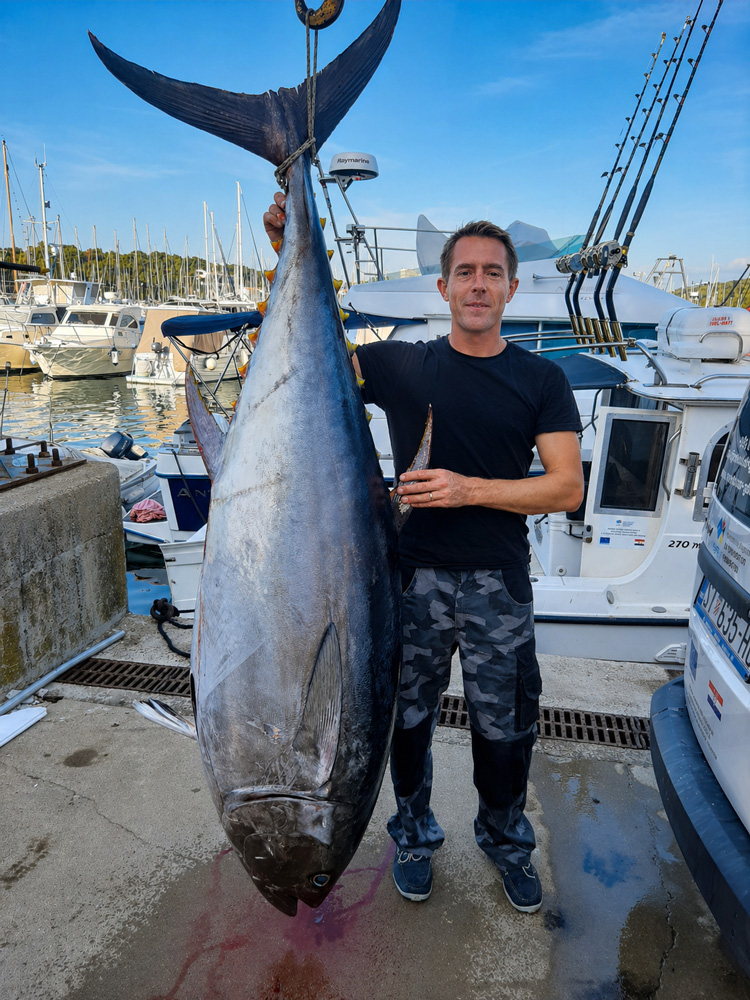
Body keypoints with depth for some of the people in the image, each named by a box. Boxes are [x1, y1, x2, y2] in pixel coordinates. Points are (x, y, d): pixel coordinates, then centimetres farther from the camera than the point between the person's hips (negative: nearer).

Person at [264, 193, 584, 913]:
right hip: (413, 577, 0)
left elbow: (567, 487, -6)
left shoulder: (541, 380, 1)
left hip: (498, 584, 0)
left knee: (504, 729, 13)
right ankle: (415, 834, 44)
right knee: (409, 719, 16)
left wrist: (468, 489, -19)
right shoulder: (401, 365, 1)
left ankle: (505, 840, 44)